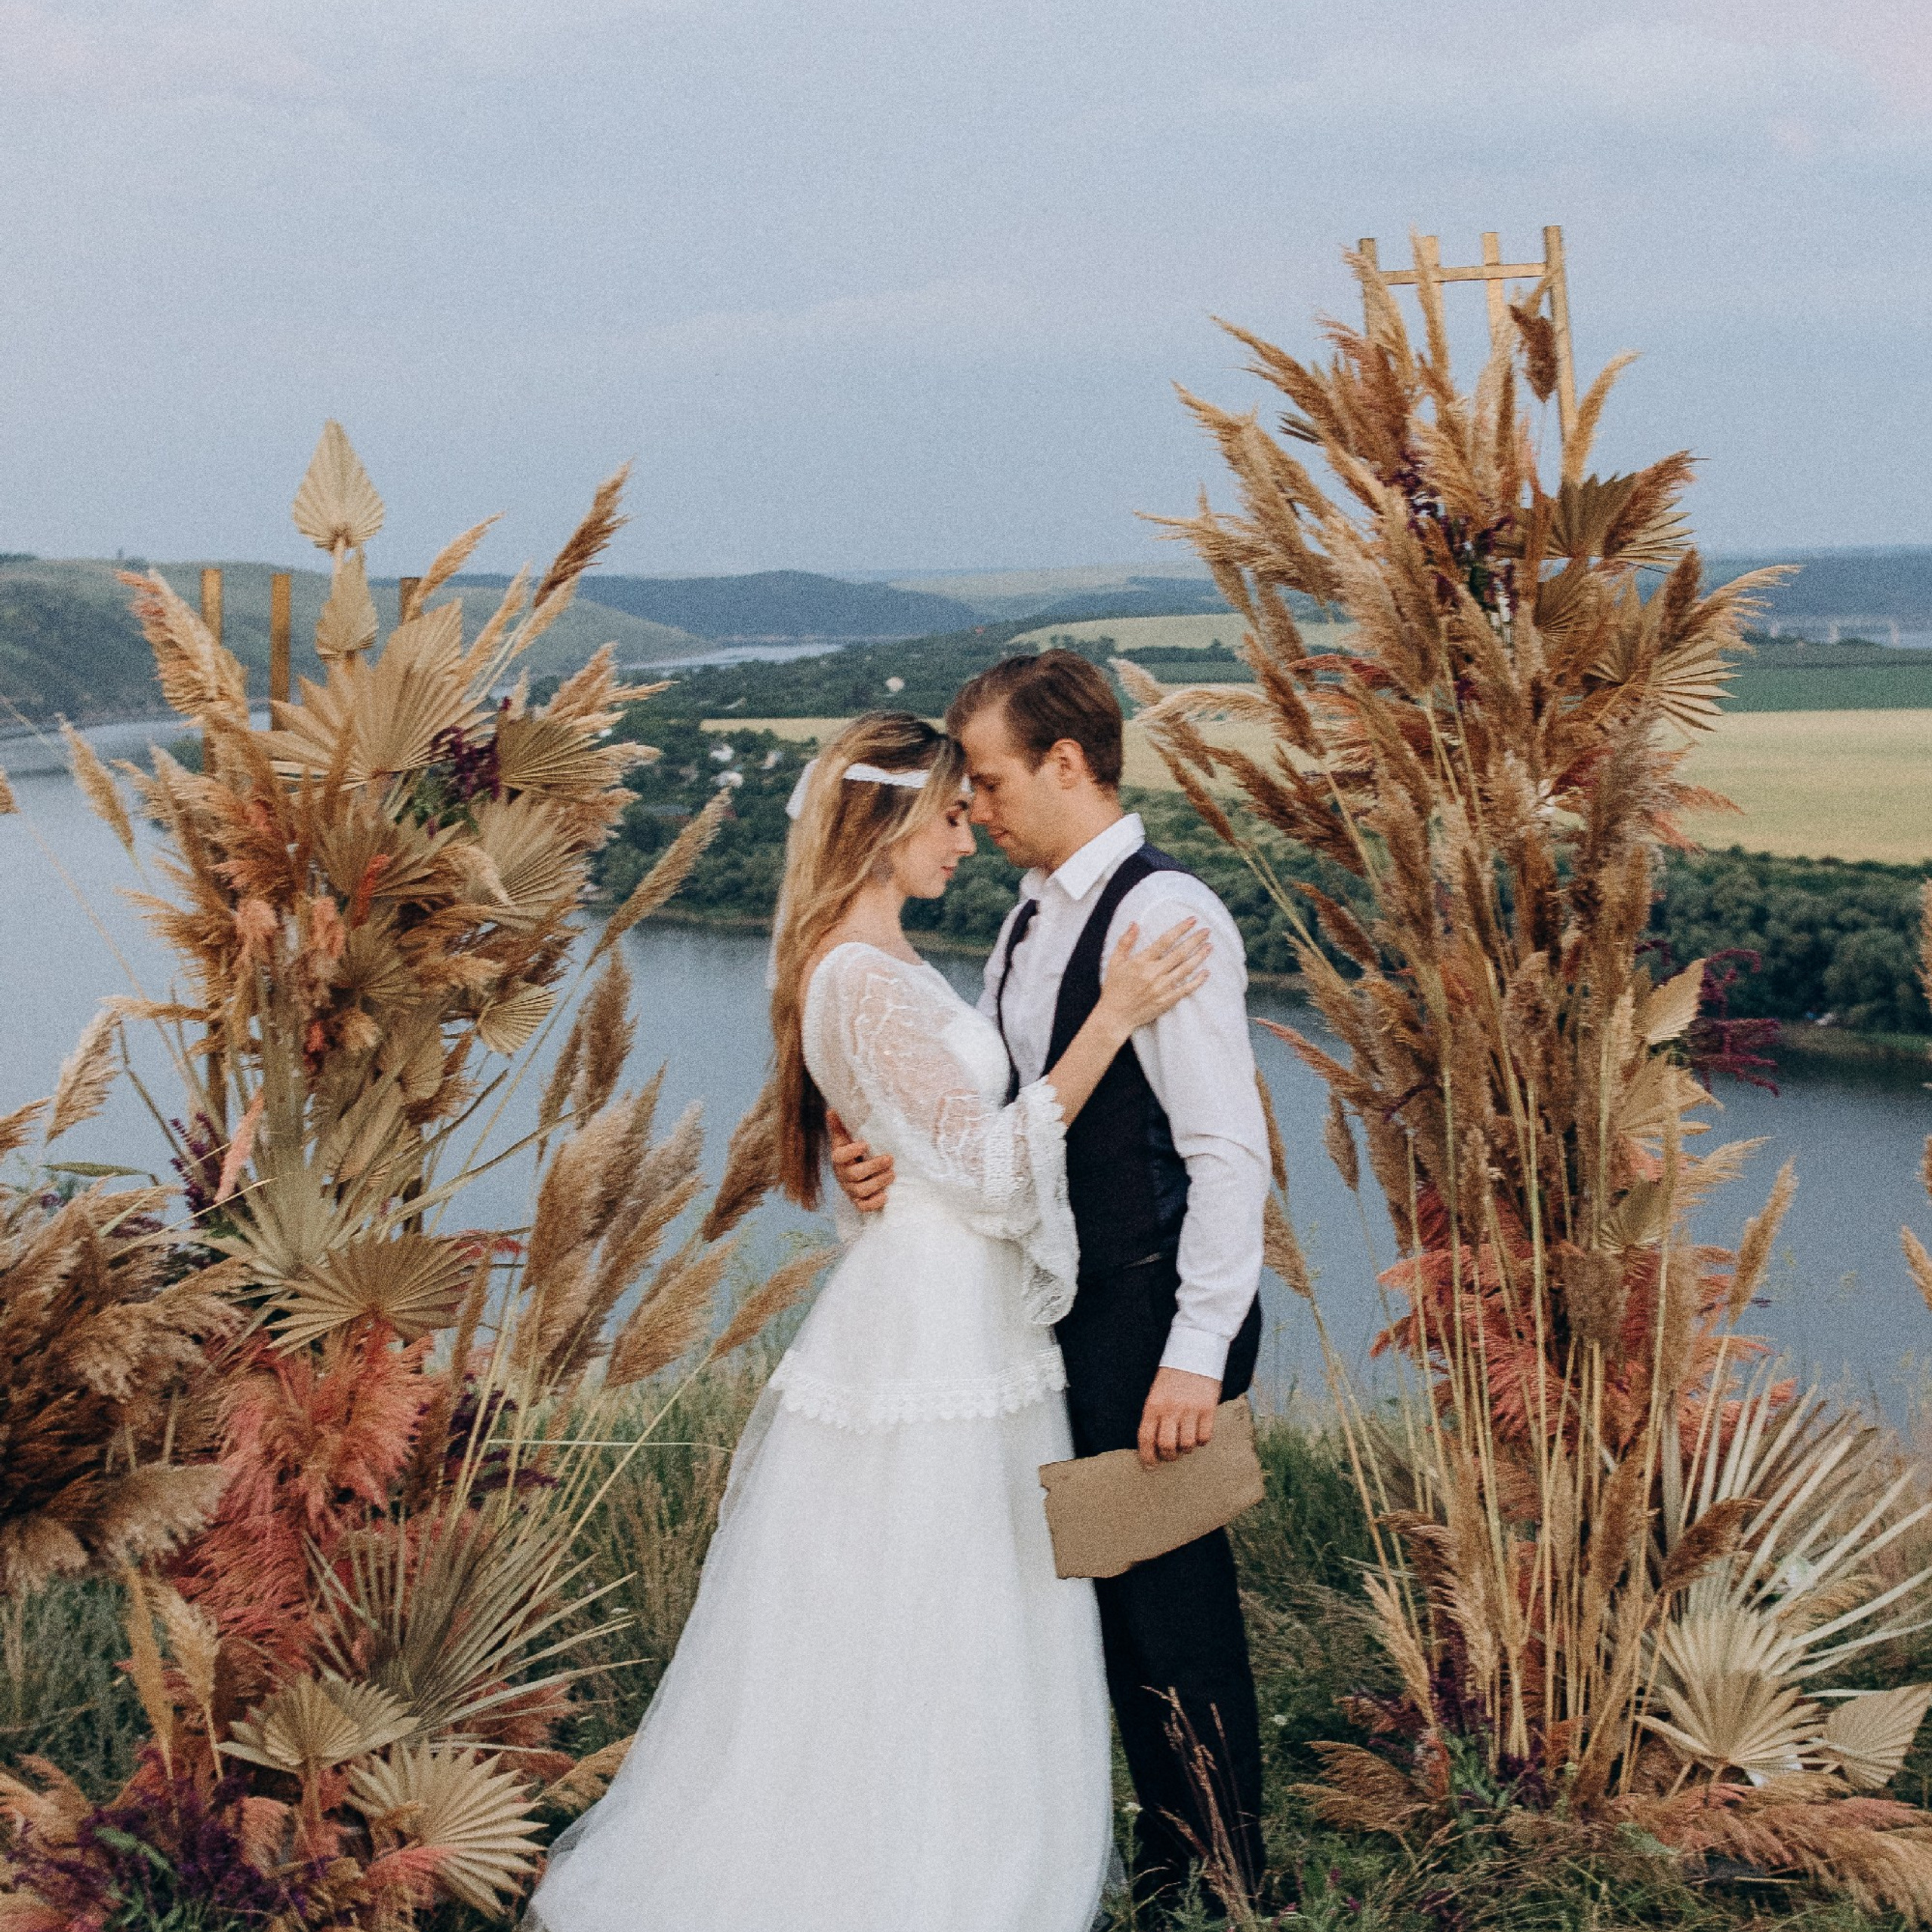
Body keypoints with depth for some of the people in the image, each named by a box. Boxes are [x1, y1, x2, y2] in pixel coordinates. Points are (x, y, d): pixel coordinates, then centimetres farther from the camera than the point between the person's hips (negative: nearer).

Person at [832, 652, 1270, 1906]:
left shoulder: (1163, 918, -19)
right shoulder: (1036, 916, 11)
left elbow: (1230, 1154, -22)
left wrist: (1197, 1354, -24)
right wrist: (901, 1154, -9)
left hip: (1151, 1310, -9)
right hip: (1070, 1305, 9)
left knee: (1174, 1599, 3)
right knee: (1115, 1584, 18)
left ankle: (1226, 1882, 20)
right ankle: (1164, 1857, 34)